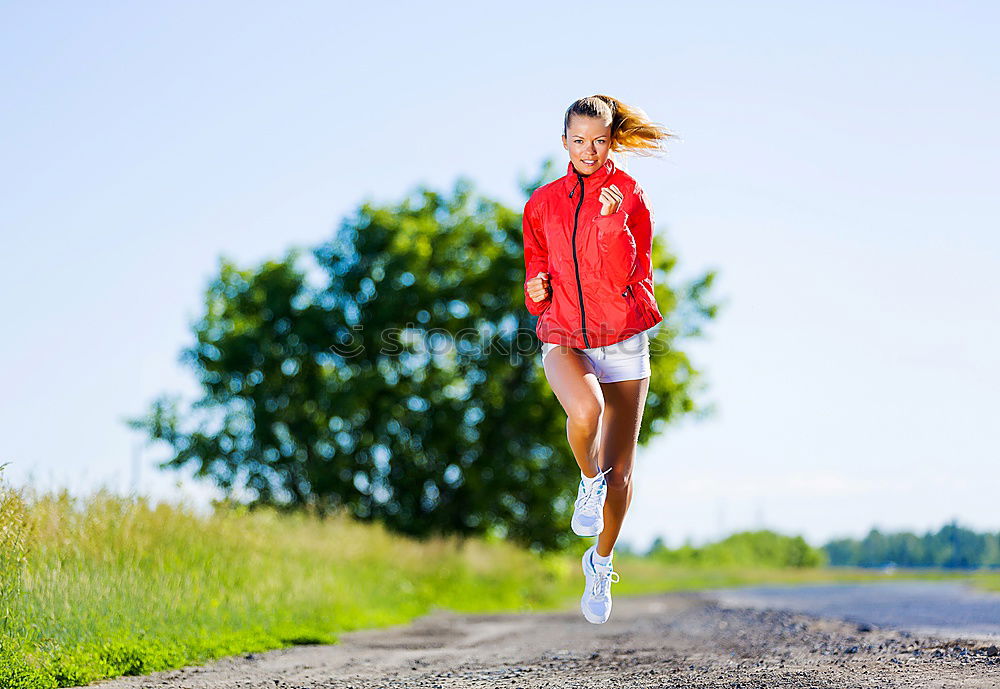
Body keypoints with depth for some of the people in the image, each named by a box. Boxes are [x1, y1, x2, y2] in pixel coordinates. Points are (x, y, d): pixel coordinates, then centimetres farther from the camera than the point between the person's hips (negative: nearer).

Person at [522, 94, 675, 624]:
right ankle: (589, 481, -1)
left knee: (620, 466, 4)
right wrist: (536, 290, -6)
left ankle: (601, 564, 28)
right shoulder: (543, 203, 7)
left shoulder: (629, 196, -2)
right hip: (564, 337, 1)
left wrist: (612, 221, -26)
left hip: (622, 338, -1)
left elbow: (625, 275, -12)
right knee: (586, 409, -34)